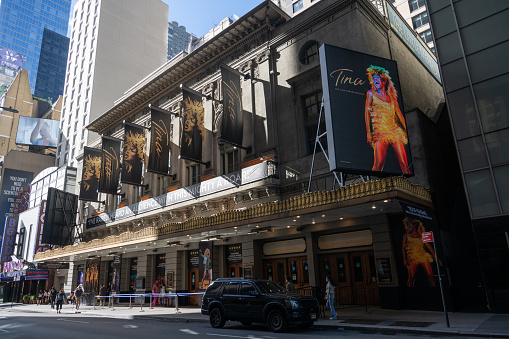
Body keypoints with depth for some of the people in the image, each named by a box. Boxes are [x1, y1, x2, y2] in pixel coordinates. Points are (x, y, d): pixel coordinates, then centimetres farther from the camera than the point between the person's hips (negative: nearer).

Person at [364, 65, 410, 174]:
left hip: (395, 131, 3)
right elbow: (367, 113, 3)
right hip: (380, 131, -3)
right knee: (378, 164, -17)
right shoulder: (371, 93, 10)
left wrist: (406, 130, 11)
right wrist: (368, 132, -7)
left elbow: (399, 114, 18)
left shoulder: (391, 96, 18)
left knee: (404, 164, -5)